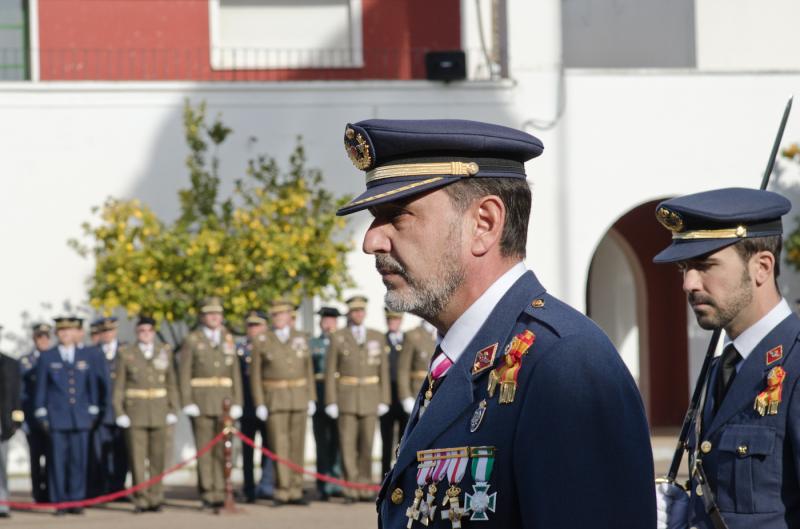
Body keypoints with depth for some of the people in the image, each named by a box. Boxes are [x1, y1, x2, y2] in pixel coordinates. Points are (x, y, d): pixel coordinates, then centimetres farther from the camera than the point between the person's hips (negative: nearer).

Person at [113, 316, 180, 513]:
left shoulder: (165, 351, 11)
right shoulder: (125, 354, 4)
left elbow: (171, 383, 12)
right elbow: (119, 386, 3)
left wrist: (173, 409, 5)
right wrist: (119, 413, -4)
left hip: (159, 413, 2)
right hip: (135, 413, -2)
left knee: (158, 458, 4)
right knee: (137, 458, -4)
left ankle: (155, 498, 12)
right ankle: (141, 500, 0)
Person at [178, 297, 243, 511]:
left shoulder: (228, 340, 12)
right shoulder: (192, 341, 1)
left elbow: (235, 373, 12)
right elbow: (184, 374, -2)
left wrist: (236, 403, 4)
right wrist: (188, 403, -10)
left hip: (225, 402, 3)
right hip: (201, 403, -3)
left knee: (223, 450, 1)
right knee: (205, 450, -3)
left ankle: (220, 492, 4)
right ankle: (207, 493, 1)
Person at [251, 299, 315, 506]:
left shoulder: (301, 338, 10)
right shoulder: (262, 342, 1)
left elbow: (308, 370, 12)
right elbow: (256, 375, 0)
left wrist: (311, 398, 7)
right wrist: (259, 404, -6)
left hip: (299, 398, 3)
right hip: (274, 400, -3)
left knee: (297, 446, 4)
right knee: (279, 446, -8)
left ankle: (295, 491, 8)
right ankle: (282, 490, -4)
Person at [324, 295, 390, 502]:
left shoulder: (378, 337, 7)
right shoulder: (338, 338, 1)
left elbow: (383, 370, 8)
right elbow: (330, 371, 0)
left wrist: (384, 400, 1)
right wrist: (331, 402, -7)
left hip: (370, 398, 2)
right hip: (346, 397, -2)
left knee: (366, 446, 3)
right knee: (347, 445, -6)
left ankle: (365, 488, 10)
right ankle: (352, 488, -2)